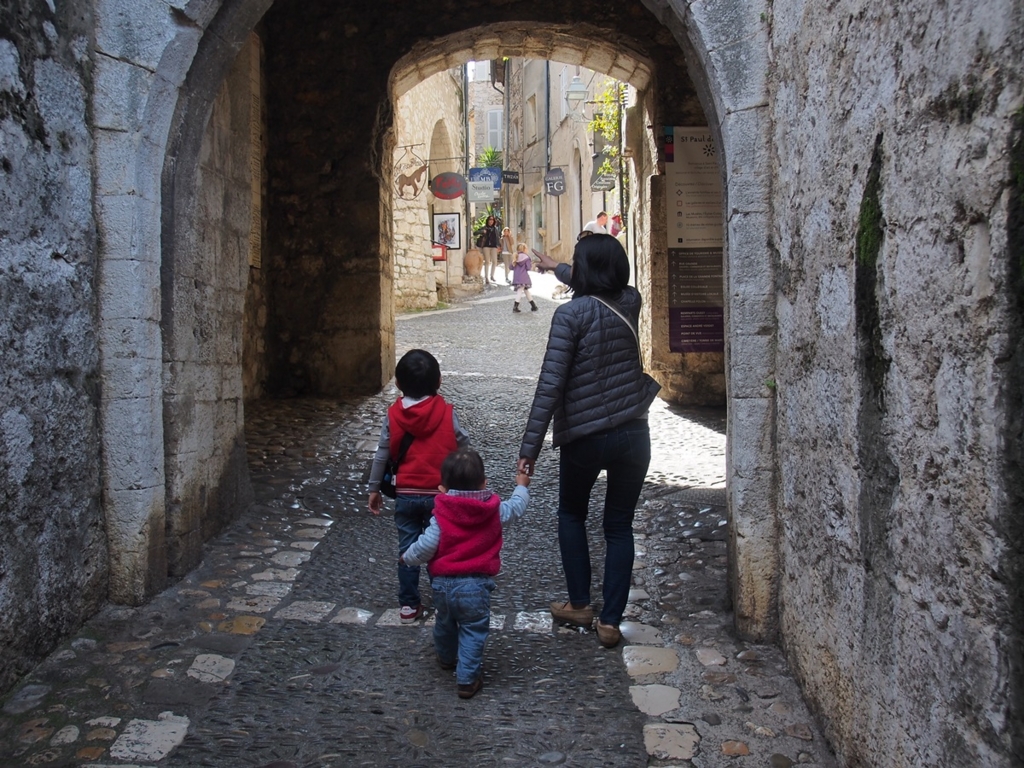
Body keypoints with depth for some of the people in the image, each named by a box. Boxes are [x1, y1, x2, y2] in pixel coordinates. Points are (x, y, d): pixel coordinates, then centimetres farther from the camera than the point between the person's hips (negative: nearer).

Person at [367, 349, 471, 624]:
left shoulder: (393, 415, -4)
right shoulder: (446, 413, -8)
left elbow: (382, 454, 0)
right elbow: (464, 445, -2)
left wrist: (374, 488, 9)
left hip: (405, 495, 1)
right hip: (439, 494, -1)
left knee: (407, 548, 10)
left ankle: (408, 605, 16)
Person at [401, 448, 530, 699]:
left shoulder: (441, 514, -12)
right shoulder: (494, 511, -7)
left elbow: (426, 546, -15)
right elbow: (515, 509, 13)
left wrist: (408, 556, 6)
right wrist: (521, 486, 32)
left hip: (442, 582, 2)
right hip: (475, 584, -2)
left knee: (445, 622, 26)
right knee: (473, 630, 9)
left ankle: (446, 657, 51)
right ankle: (467, 679, 7)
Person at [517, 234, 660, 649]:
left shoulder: (571, 313, -14)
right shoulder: (630, 302, 1)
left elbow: (550, 385, -19)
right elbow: (602, 285, 26)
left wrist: (530, 448, -15)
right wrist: (556, 268, 42)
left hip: (584, 437, -4)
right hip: (633, 434, 4)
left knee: (571, 515, 21)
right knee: (619, 526, 13)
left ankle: (579, 604, 25)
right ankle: (610, 621, 13)